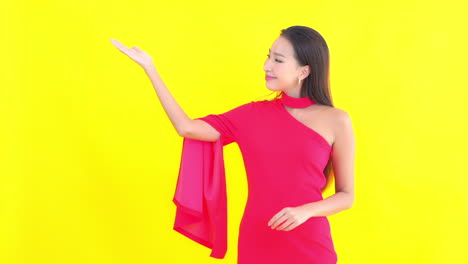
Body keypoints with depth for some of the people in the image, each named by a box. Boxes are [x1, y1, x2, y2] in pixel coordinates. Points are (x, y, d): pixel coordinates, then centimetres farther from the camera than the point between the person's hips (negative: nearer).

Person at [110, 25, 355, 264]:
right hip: (255, 241, 3)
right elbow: (187, 128, -6)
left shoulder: (336, 120, -6)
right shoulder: (253, 114, 3)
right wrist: (150, 68, -4)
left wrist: (306, 211, -19)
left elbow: (346, 196, -1)